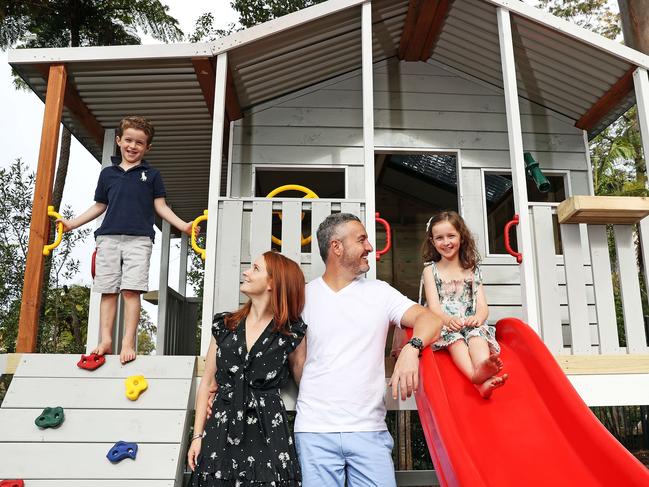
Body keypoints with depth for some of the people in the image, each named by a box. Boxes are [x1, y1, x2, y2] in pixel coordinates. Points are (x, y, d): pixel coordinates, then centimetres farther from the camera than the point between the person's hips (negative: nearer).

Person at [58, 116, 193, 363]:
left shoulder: (152, 175, 12)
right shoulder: (107, 173, 17)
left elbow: (161, 206, 9)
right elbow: (99, 206, 22)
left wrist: (183, 225, -4)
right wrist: (72, 223, 17)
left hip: (139, 239, -2)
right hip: (109, 238, 3)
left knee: (131, 290, -10)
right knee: (108, 291, 0)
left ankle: (128, 343, -10)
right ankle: (105, 341, 4)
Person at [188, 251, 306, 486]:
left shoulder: (292, 332, -2)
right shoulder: (224, 325, 7)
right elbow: (207, 382, 9)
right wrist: (197, 436, 5)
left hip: (268, 433, -2)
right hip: (220, 432, 3)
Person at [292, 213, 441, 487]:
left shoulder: (379, 292, 7)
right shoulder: (304, 296, 4)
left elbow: (428, 319, -3)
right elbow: (297, 359, 9)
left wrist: (411, 348, -22)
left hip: (370, 430, 1)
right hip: (314, 429, -1)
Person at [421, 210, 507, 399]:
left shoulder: (472, 270, 17)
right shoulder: (430, 270, 10)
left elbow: (482, 305, 6)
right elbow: (434, 306, -3)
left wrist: (478, 317, -20)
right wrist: (448, 320, -27)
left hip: (470, 324, 2)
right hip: (443, 326, -1)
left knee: (477, 332, -33)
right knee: (453, 335, -34)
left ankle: (483, 367, -63)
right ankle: (478, 378, -58)